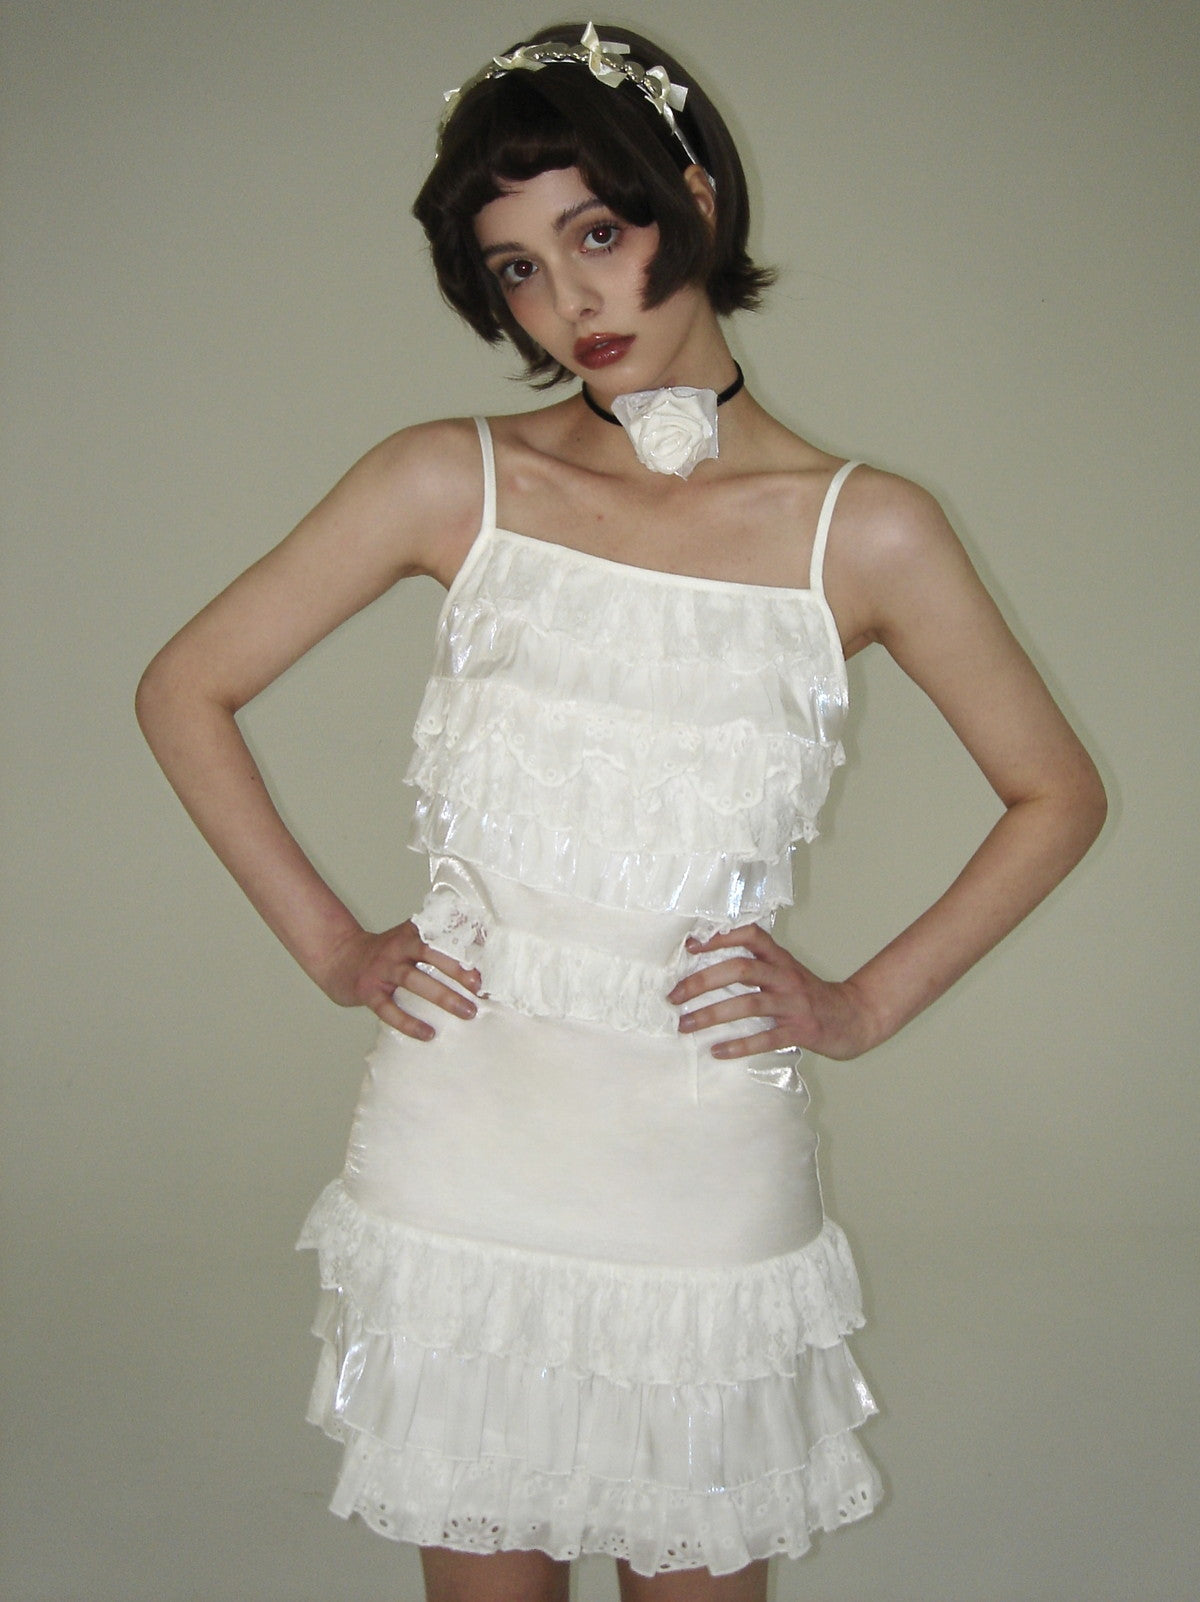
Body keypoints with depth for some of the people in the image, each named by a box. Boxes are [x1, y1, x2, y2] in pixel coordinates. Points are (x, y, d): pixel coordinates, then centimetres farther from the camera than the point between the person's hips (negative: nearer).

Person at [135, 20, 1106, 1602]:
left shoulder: (863, 531, -1)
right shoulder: (453, 485, 0)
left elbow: (1057, 791, 9)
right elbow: (185, 689, 7)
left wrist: (864, 1003, 2)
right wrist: (329, 945, 2)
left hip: (705, 1164, 0)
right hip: (460, 1156, 1)